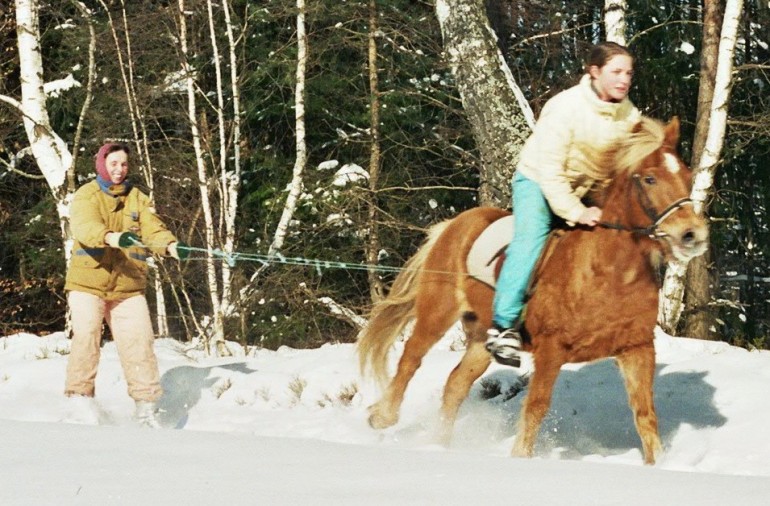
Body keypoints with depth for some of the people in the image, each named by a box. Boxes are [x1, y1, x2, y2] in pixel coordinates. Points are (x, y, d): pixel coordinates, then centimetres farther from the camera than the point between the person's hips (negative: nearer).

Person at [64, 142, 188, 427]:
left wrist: (170, 246, -25)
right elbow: (84, 226, -21)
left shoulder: (138, 199, 13)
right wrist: (112, 238, -41)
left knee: (139, 343, -4)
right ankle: (79, 400, -7)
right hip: (88, 283, -3)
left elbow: (152, 228, -2)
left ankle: (146, 406, 1)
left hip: (128, 287, 3)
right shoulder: (86, 196, 0)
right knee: (86, 337, -15)